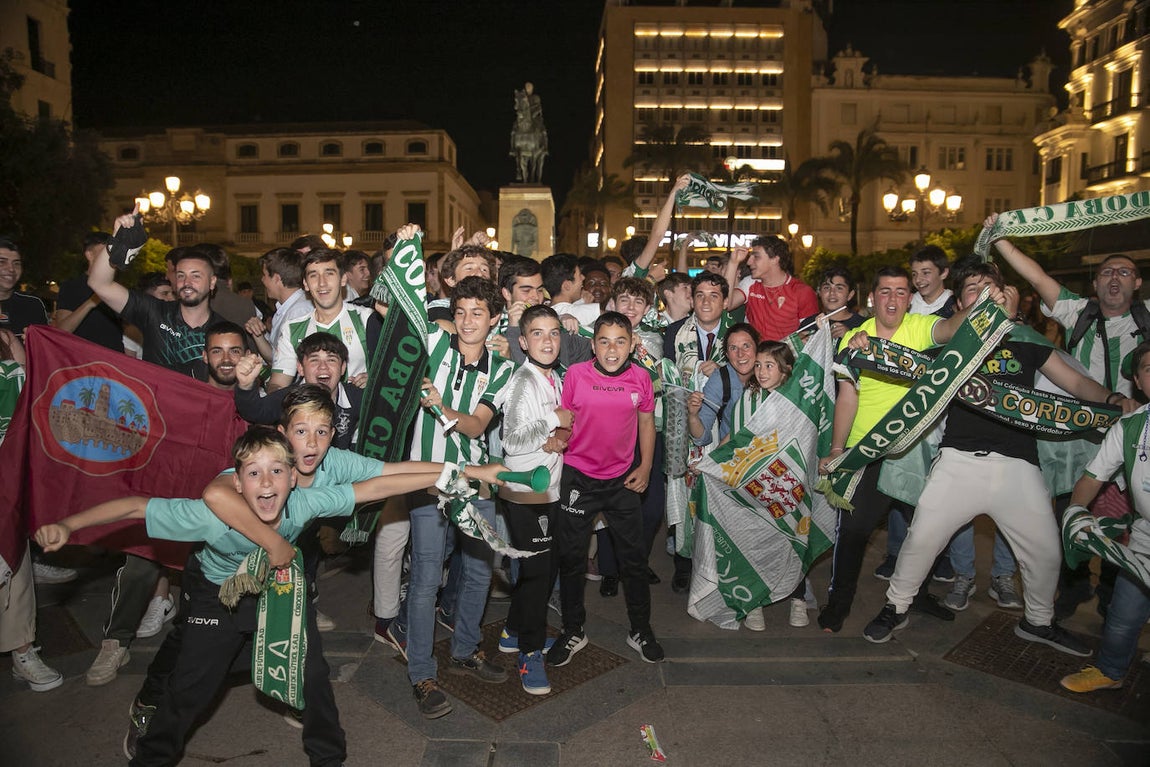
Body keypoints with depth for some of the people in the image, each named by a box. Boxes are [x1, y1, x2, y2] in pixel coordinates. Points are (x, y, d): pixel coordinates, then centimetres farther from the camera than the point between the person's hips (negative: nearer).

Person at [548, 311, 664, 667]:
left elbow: (646, 421, 9)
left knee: (633, 557, 9)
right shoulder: (575, 374, -10)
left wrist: (645, 467, 4)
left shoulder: (640, 377, -4)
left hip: (622, 478, 1)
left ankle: (641, 630, 29)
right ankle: (573, 631, 28)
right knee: (571, 557, 9)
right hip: (578, 478, -1)